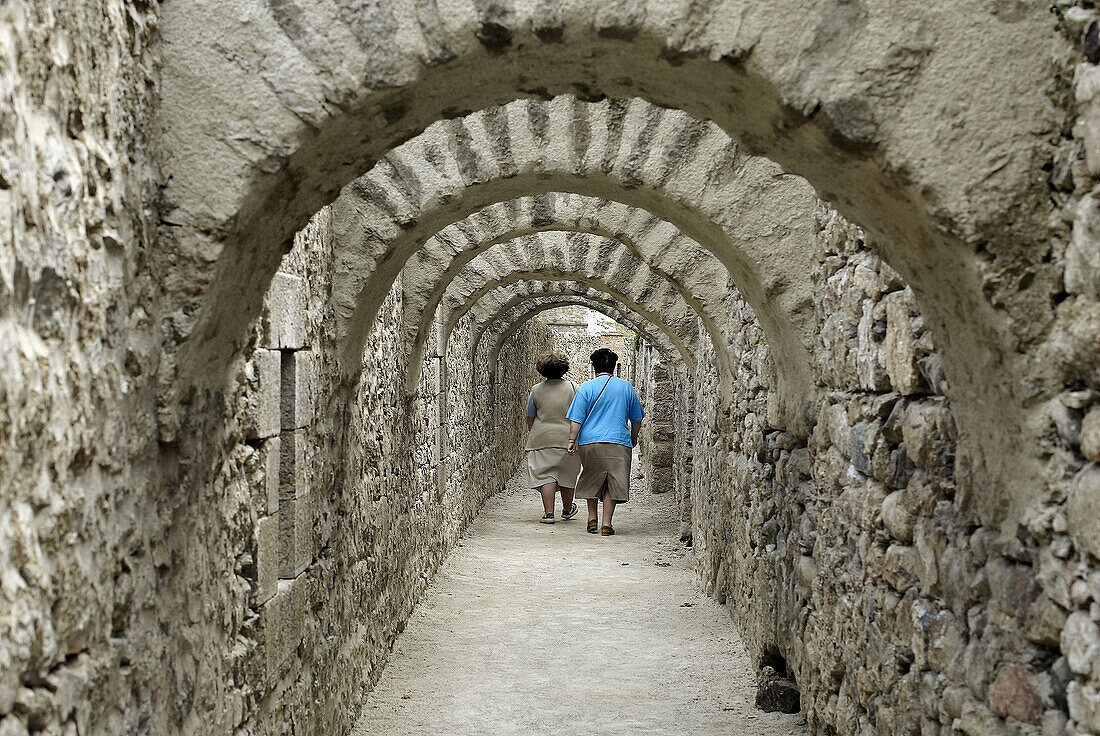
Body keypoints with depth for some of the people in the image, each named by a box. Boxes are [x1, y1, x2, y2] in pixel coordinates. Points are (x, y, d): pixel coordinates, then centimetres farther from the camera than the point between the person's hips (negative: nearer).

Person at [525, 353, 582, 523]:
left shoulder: (536, 390, 2)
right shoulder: (572, 388, 0)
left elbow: (530, 418, 7)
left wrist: (531, 436, 22)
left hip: (541, 439, 0)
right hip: (567, 438, 0)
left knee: (545, 475, 1)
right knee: (567, 475, 14)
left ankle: (548, 512, -7)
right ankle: (567, 510, 31)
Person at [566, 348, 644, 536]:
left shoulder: (586, 387, 0)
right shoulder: (626, 387, 7)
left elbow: (576, 418, -4)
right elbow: (636, 418, 16)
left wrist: (572, 440, 1)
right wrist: (633, 438, 29)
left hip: (590, 442, 0)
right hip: (618, 443, 0)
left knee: (592, 481, 17)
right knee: (613, 483, 4)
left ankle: (592, 519, 18)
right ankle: (607, 524, -2)